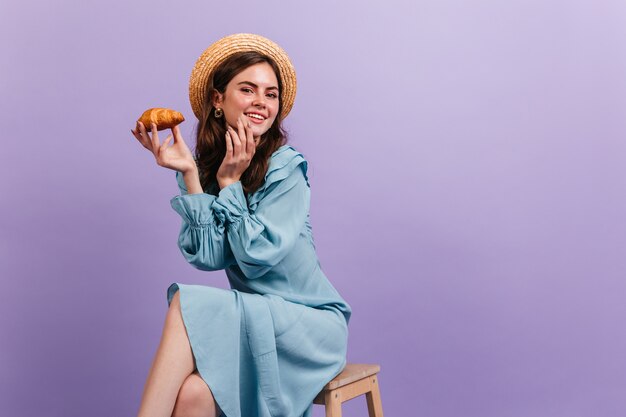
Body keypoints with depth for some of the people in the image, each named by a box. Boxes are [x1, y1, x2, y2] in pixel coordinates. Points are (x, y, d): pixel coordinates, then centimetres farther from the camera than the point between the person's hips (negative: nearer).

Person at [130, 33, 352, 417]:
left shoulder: (288, 167, -10)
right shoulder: (207, 166, 4)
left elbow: (257, 256, -17)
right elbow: (208, 256, -9)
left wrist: (229, 182, -13)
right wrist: (189, 174, -15)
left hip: (312, 323, -3)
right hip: (255, 321, 4)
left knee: (186, 303, -26)